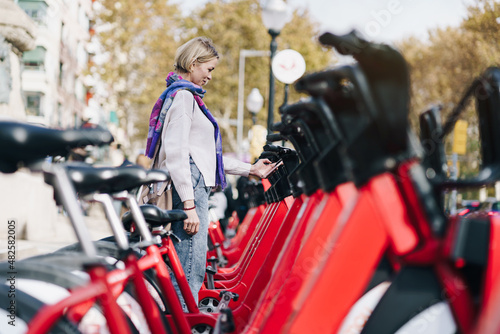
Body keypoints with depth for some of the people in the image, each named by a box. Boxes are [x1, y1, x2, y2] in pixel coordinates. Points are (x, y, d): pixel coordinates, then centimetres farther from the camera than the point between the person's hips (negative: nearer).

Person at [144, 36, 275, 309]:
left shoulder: (187, 96, 25)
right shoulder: (182, 95, -7)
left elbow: (204, 154, 27)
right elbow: (175, 154, -17)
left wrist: (249, 169, 27)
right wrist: (189, 204, -22)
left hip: (194, 187, 11)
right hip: (188, 187, -11)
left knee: (192, 269, 11)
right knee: (190, 269, -12)